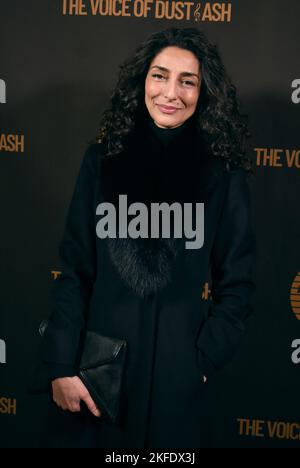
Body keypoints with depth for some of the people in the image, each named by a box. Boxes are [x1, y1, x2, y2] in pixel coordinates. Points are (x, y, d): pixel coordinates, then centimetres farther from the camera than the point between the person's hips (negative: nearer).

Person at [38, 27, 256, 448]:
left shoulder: (224, 173, -4)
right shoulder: (103, 158, 0)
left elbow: (236, 284, 0)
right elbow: (73, 268, -1)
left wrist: (202, 363, -5)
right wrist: (61, 365, -7)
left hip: (177, 367, -1)